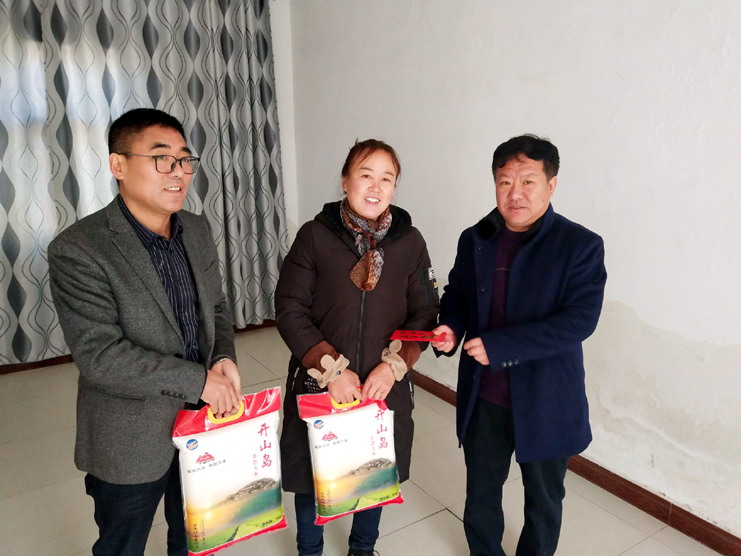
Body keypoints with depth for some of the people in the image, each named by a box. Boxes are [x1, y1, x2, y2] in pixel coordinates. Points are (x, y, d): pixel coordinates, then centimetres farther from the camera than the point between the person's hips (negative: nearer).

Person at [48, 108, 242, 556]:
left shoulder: (198, 230, 0)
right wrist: (198, 380, -24)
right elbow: (99, 356, -24)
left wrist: (224, 358, -11)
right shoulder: (77, 250, -20)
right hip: (131, 443, -5)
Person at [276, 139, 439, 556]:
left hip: (385, 387, 2)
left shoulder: (410, 241, -4)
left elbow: (424, 313, -2)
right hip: (318, 384, -1)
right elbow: (290, 310, -10)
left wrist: (394, 365, -15)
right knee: (311, 477, 16)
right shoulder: (315, 235, -9)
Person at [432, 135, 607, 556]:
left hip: (546, 404, -3)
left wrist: (498, 346, -26)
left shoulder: (581, 246, -13)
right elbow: (456, 295, 12)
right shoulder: (474, 240, 0)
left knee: (544, 499, 20)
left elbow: (580, 320, -22)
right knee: (481, 491, 22)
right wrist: (450, 329, -11)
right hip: (483, 398, 4)